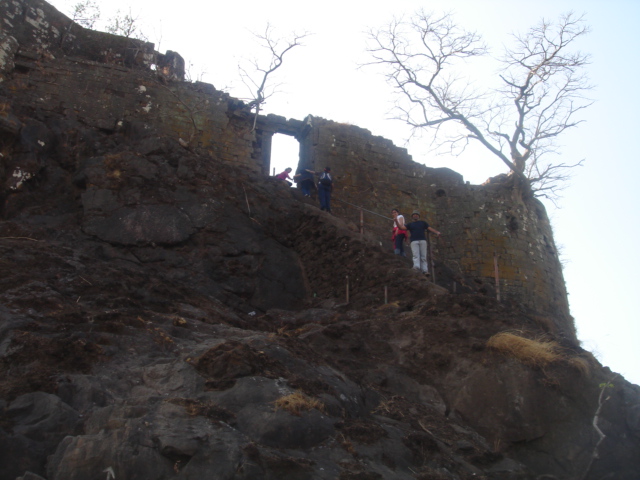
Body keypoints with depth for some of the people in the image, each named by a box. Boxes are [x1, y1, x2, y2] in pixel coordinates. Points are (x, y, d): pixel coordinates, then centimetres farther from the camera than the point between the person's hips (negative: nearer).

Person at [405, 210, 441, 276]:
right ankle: (417, 268, -36)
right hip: (414, 241, 0)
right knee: (416, 255, -19)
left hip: (423, 241, 0)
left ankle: (425, 270, -15)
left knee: (423, 257, -8)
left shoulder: (423, 223, 22)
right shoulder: (410, 224, 21)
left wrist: (437, 232, -6)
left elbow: (430, 229, 12)